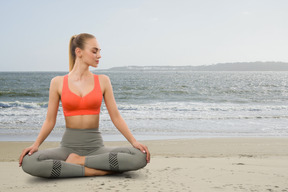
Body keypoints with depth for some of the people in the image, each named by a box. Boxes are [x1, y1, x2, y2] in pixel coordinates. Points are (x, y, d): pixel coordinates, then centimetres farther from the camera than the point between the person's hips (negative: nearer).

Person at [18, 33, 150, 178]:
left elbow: (116, 117, 4)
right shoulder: (58, 82, 3)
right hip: (68, 146, -1)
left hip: (95, 146, 1)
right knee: (28, 163, -31)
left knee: (141, 157, -26)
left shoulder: (103, 81, 5)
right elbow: (50, 121, 5)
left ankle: (78, 161, -15)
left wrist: (134, 141, -8)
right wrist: (36, 144, -11)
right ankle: (96, 171, -20)